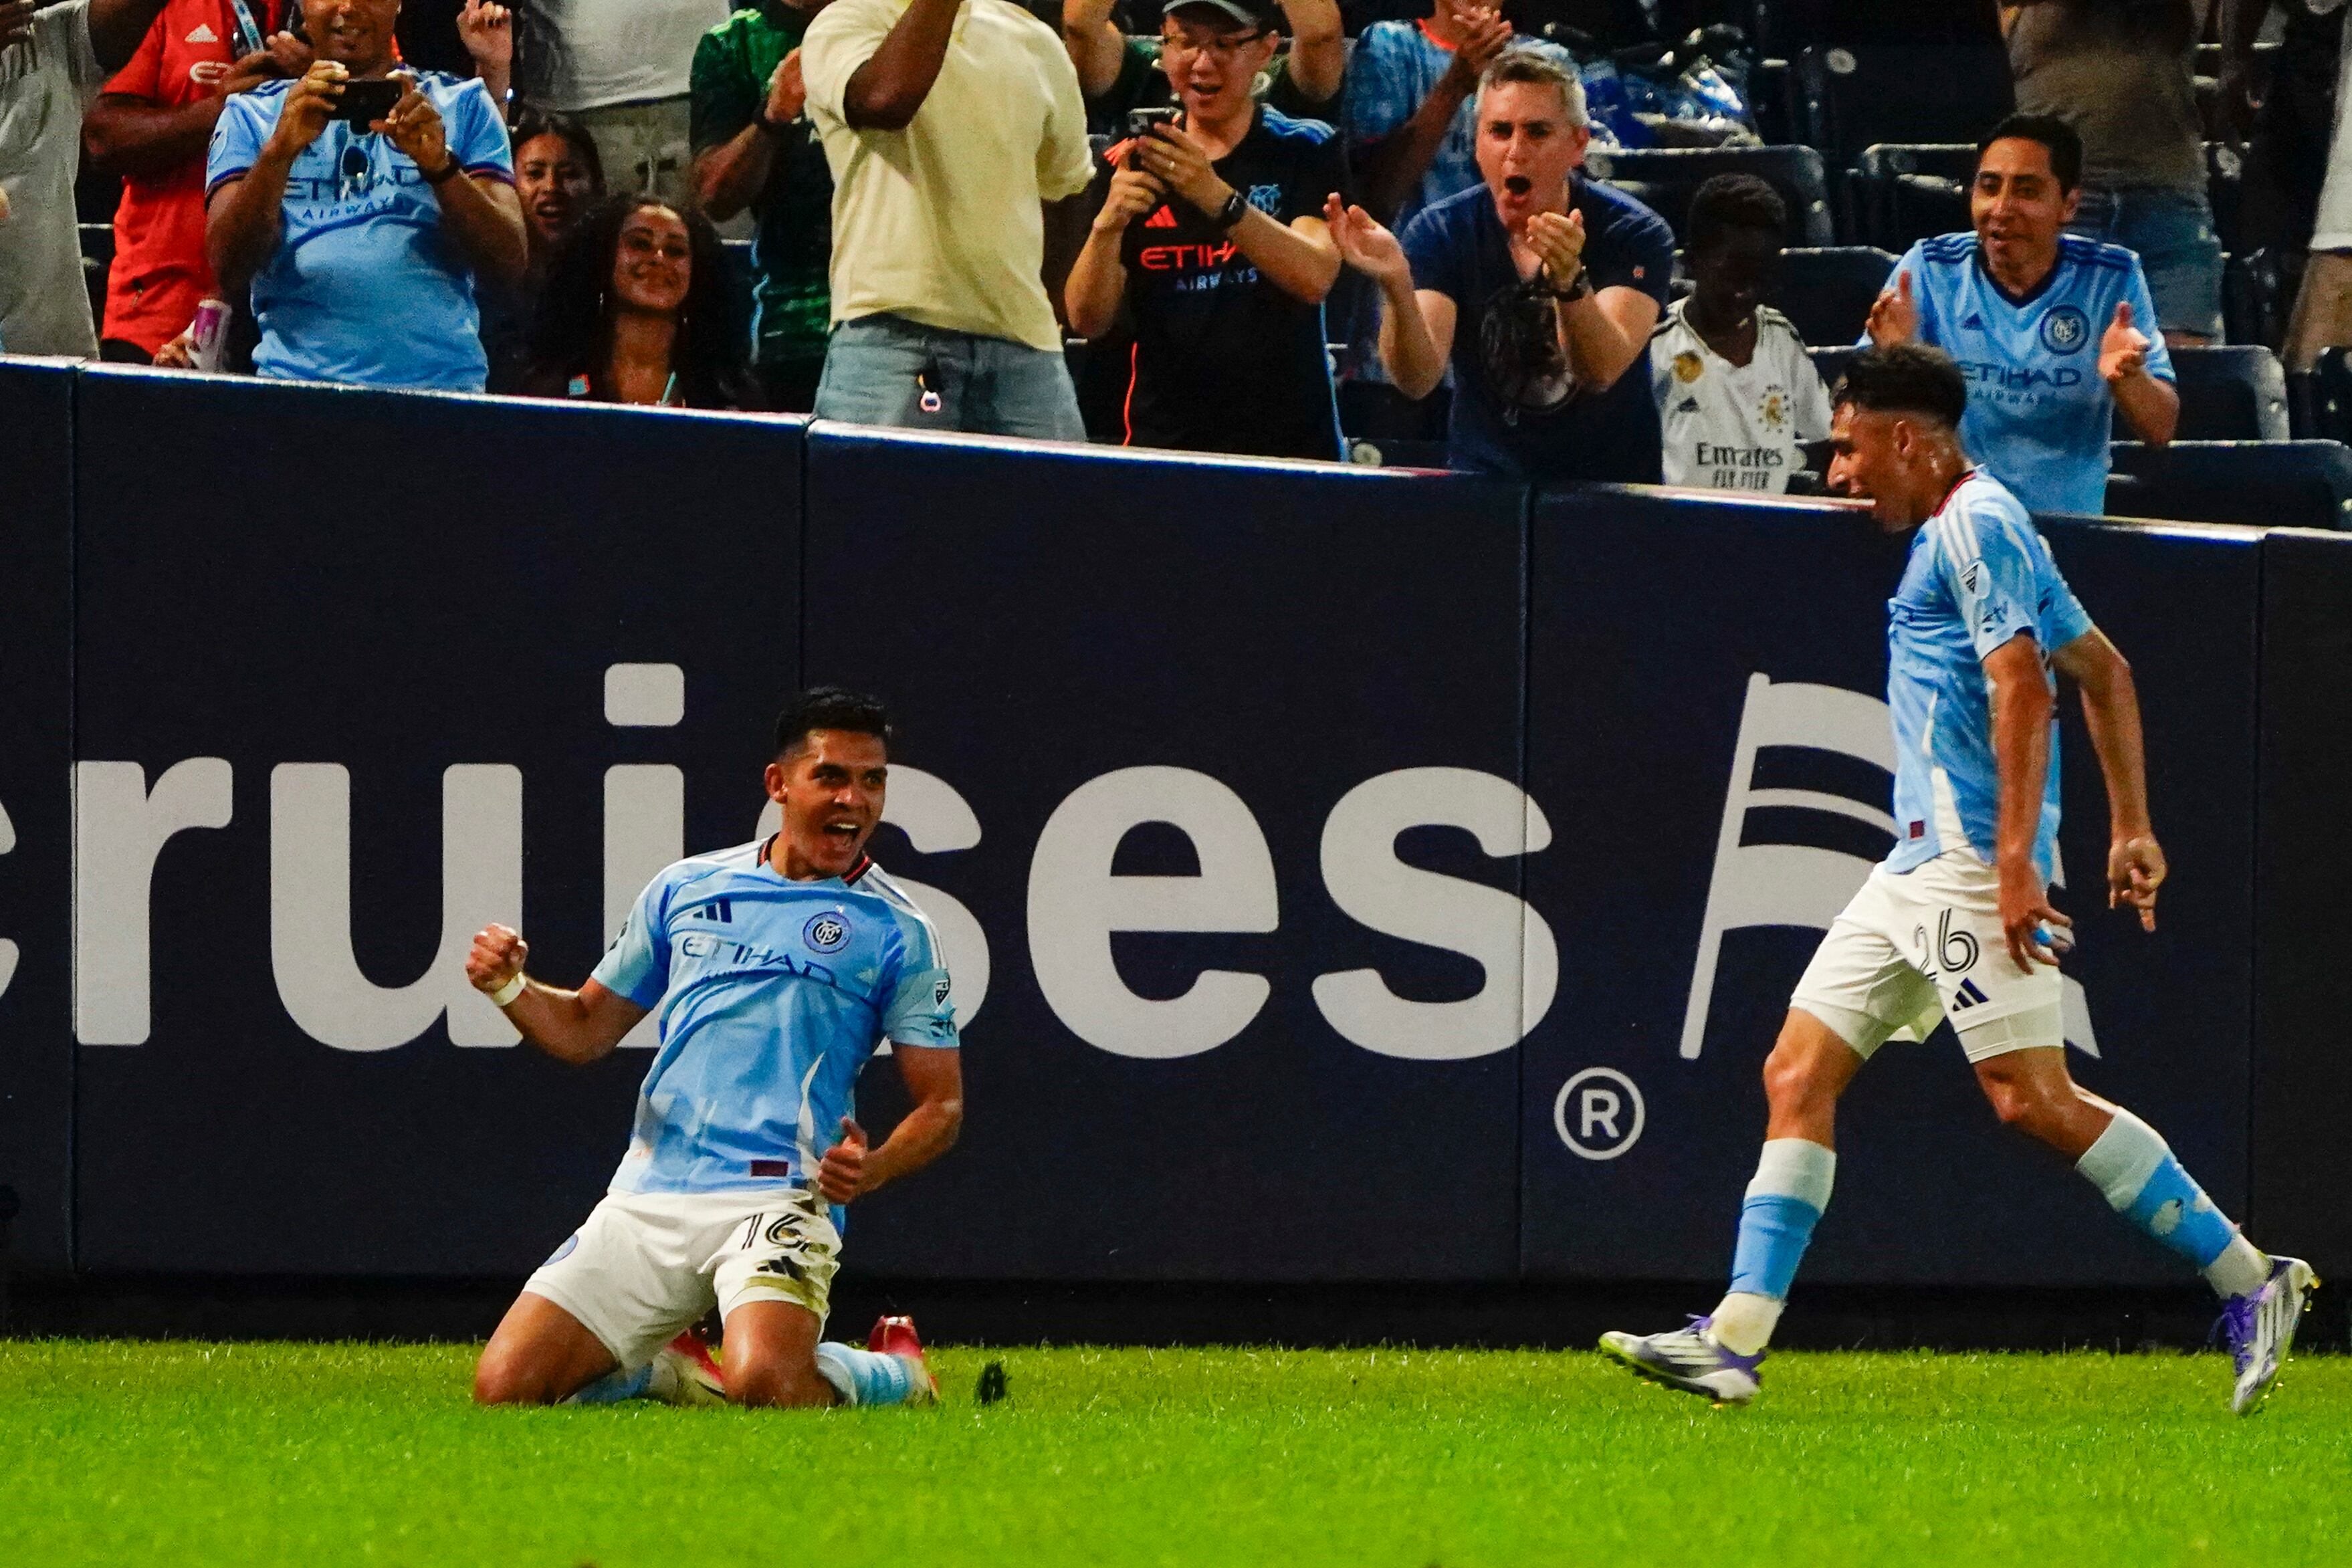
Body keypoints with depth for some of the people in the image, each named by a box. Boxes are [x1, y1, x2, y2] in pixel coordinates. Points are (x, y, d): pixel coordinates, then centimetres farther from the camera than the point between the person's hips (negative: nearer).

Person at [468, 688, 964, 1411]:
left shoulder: (895, 931, 4)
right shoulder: (685, 890, 14)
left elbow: (941, 1105, 3)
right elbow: (586, 1030, 21)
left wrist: (871, 1169, -18)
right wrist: (510, 988, 1)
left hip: (776, 1196, -4)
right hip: (648, 1195, 4)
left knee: (765, 1383, -32)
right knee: (504, 1387, -9)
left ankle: (893, 1376, 3)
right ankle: (670, 1376, 20)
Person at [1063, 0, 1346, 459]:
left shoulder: (1304, 152, 1)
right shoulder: (1130, 165, 8)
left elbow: (1314, 278, -16)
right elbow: (1086, 320, 0)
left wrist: (1218, 200, -29)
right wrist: (1108, 225, -20)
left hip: (1289, 444, -2)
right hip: (1162, 437, 2)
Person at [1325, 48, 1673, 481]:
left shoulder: (1633, 234, -7)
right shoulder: (1439, 232, -3)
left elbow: (1602, 373, -21)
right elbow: (1417, 380, -15)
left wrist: (1570, 281, -39)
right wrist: (1397, 287, -33)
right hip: (1483, 485, 1)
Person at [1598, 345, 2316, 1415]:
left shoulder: (1975, 525, -9)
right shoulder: (1959, 532, 22)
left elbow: (2023, 686, -20)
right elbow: (2102, 668, 26)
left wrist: (2016, 859, -26)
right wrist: (2131, 830, 24)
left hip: (1970, 856, -11)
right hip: (1919, 866, 11)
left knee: (2032, 1098, -15)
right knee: (1798, 1075, 4)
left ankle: (2251, 1285, -10)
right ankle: (1737, 1339, -1)